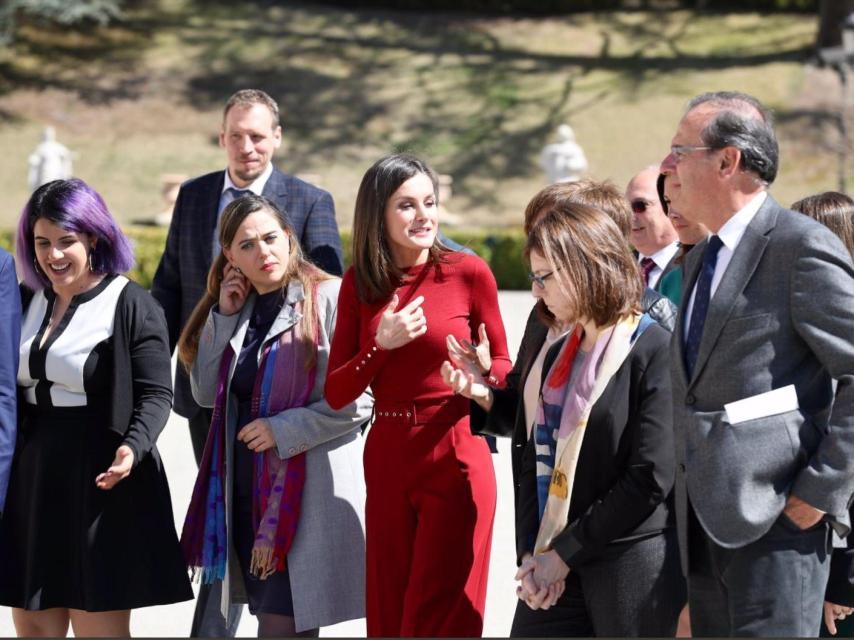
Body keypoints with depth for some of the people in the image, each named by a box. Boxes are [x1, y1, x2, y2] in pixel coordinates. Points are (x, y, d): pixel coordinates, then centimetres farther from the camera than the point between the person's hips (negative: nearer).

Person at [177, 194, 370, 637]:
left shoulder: (329, 299, -9)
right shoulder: (234, 309, 12)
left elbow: (361, 399, -14)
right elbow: (206, 393, 8)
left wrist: (284, 430, -16)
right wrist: (224, 316, 1)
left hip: (308, 491, -7)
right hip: (246, 491, 7)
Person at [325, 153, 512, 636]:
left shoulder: (469, 273, -4)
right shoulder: (359, 283, 4)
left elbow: (504, 368, 5)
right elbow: (336, 394, 2)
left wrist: (480, 375, -17)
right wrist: (382, 345, -13)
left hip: (455, 460, -4)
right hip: (386, 459, 4)